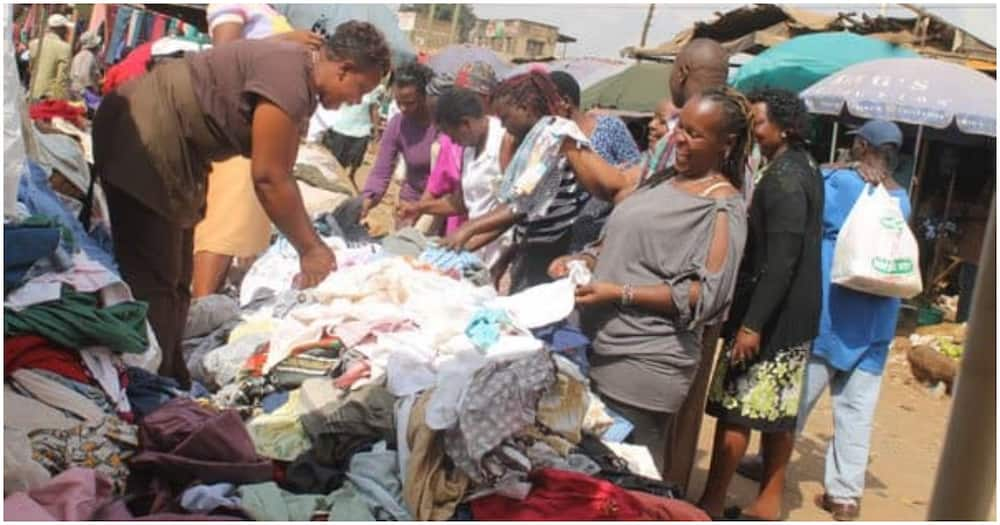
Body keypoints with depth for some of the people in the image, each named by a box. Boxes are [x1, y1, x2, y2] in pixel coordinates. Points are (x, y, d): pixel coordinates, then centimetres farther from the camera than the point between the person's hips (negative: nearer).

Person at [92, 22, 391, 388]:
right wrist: (310, 249, -10)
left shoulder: (298, 74, 9)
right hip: (143, 139, -11)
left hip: (164, 146, 11)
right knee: (152, 284, -9)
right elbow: (268, 179, -20)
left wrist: (313, 246, 13)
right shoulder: (287, 78, -22)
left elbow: (278, 176, 14)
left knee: (174, 283, 14)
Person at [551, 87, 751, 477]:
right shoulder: (662, 180, 14)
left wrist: (619, 294, -20)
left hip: (643, 366, -8)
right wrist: (586, 261, 2)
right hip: (603, 349, 8)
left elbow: (704, 294, -17)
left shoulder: (722, 207, -9)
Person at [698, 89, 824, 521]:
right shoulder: (805, 169, 13)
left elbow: (780, 260, -24)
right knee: (777, 410, 14)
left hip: (772, 315, -10)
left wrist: (752, 323, -25)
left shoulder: (784, 178, -18)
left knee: (733, 409, -4)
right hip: (794, 313, 10)